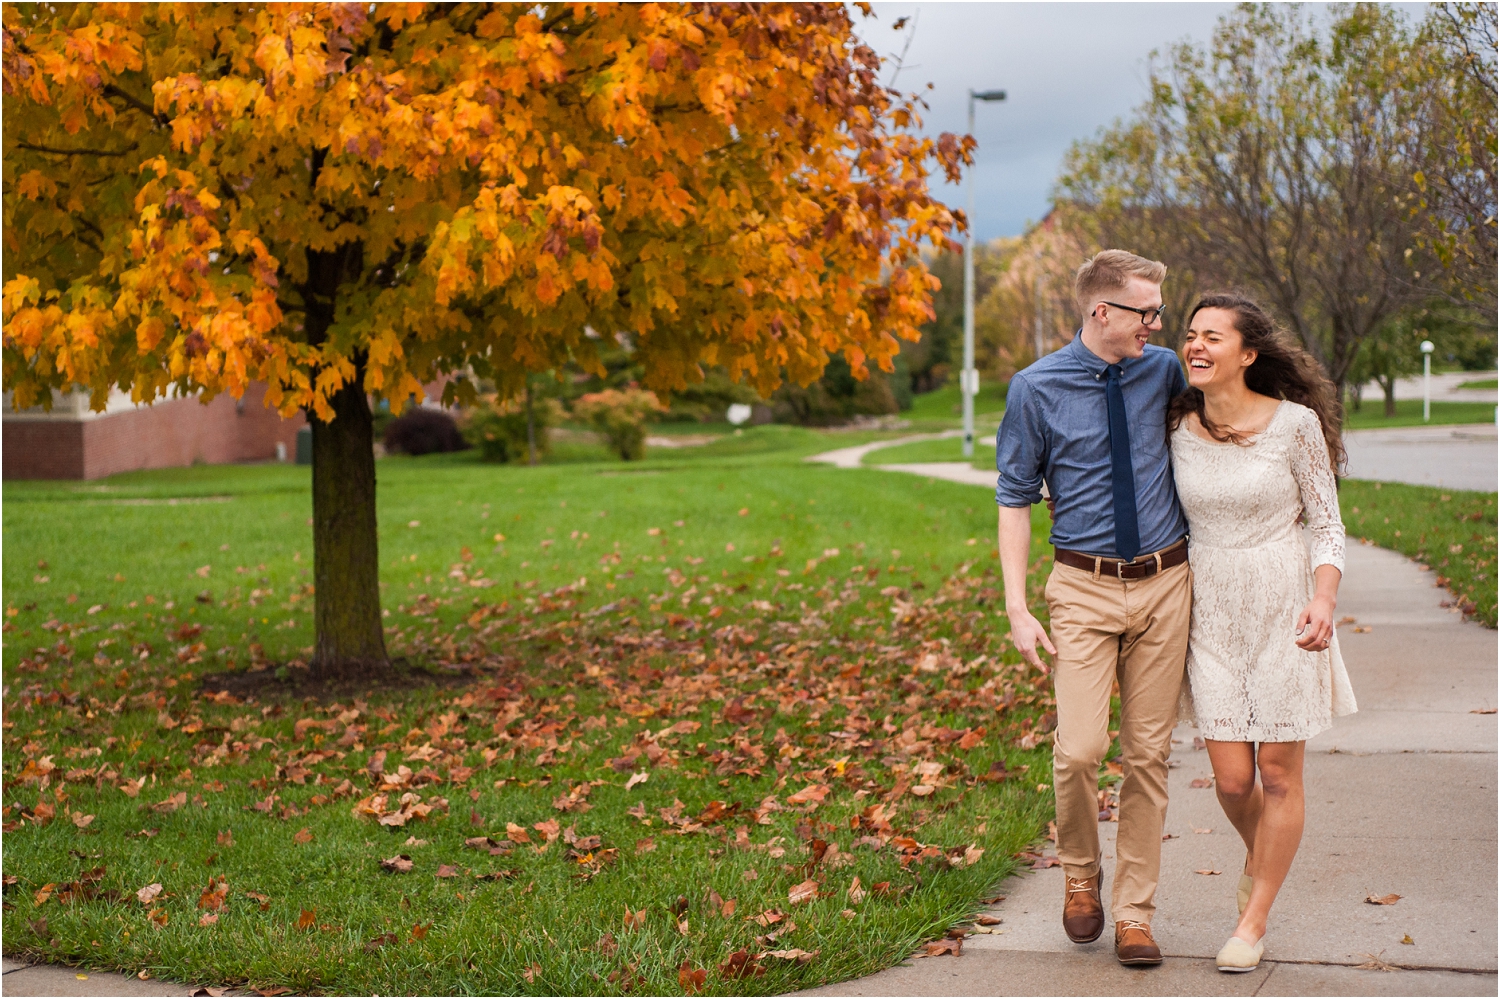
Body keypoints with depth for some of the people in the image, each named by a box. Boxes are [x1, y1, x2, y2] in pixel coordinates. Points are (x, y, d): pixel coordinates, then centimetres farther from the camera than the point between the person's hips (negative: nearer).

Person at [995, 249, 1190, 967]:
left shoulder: (1164, 371, 4)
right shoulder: (1037, 389, -4)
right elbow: (1015, 500, 1)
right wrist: (1017, 607, -6)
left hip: (1164, 585, 2)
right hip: (1086, 588, -2)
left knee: (1148, 753, 5)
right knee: (1080, 749, -12)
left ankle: (1134, 913, 17)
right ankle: (1080, 876, 17)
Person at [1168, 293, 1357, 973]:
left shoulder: (1295, 423, -9)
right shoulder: (1177, 429, 1)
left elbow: (1327, 525, -4)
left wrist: (1323, 601, -20)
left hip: (1284, 607, -3)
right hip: (1210, 612, 3)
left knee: (1278, 774, 2)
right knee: (1231, 777, 1)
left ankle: (1253, 923, 18)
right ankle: (1260, 857, 36)